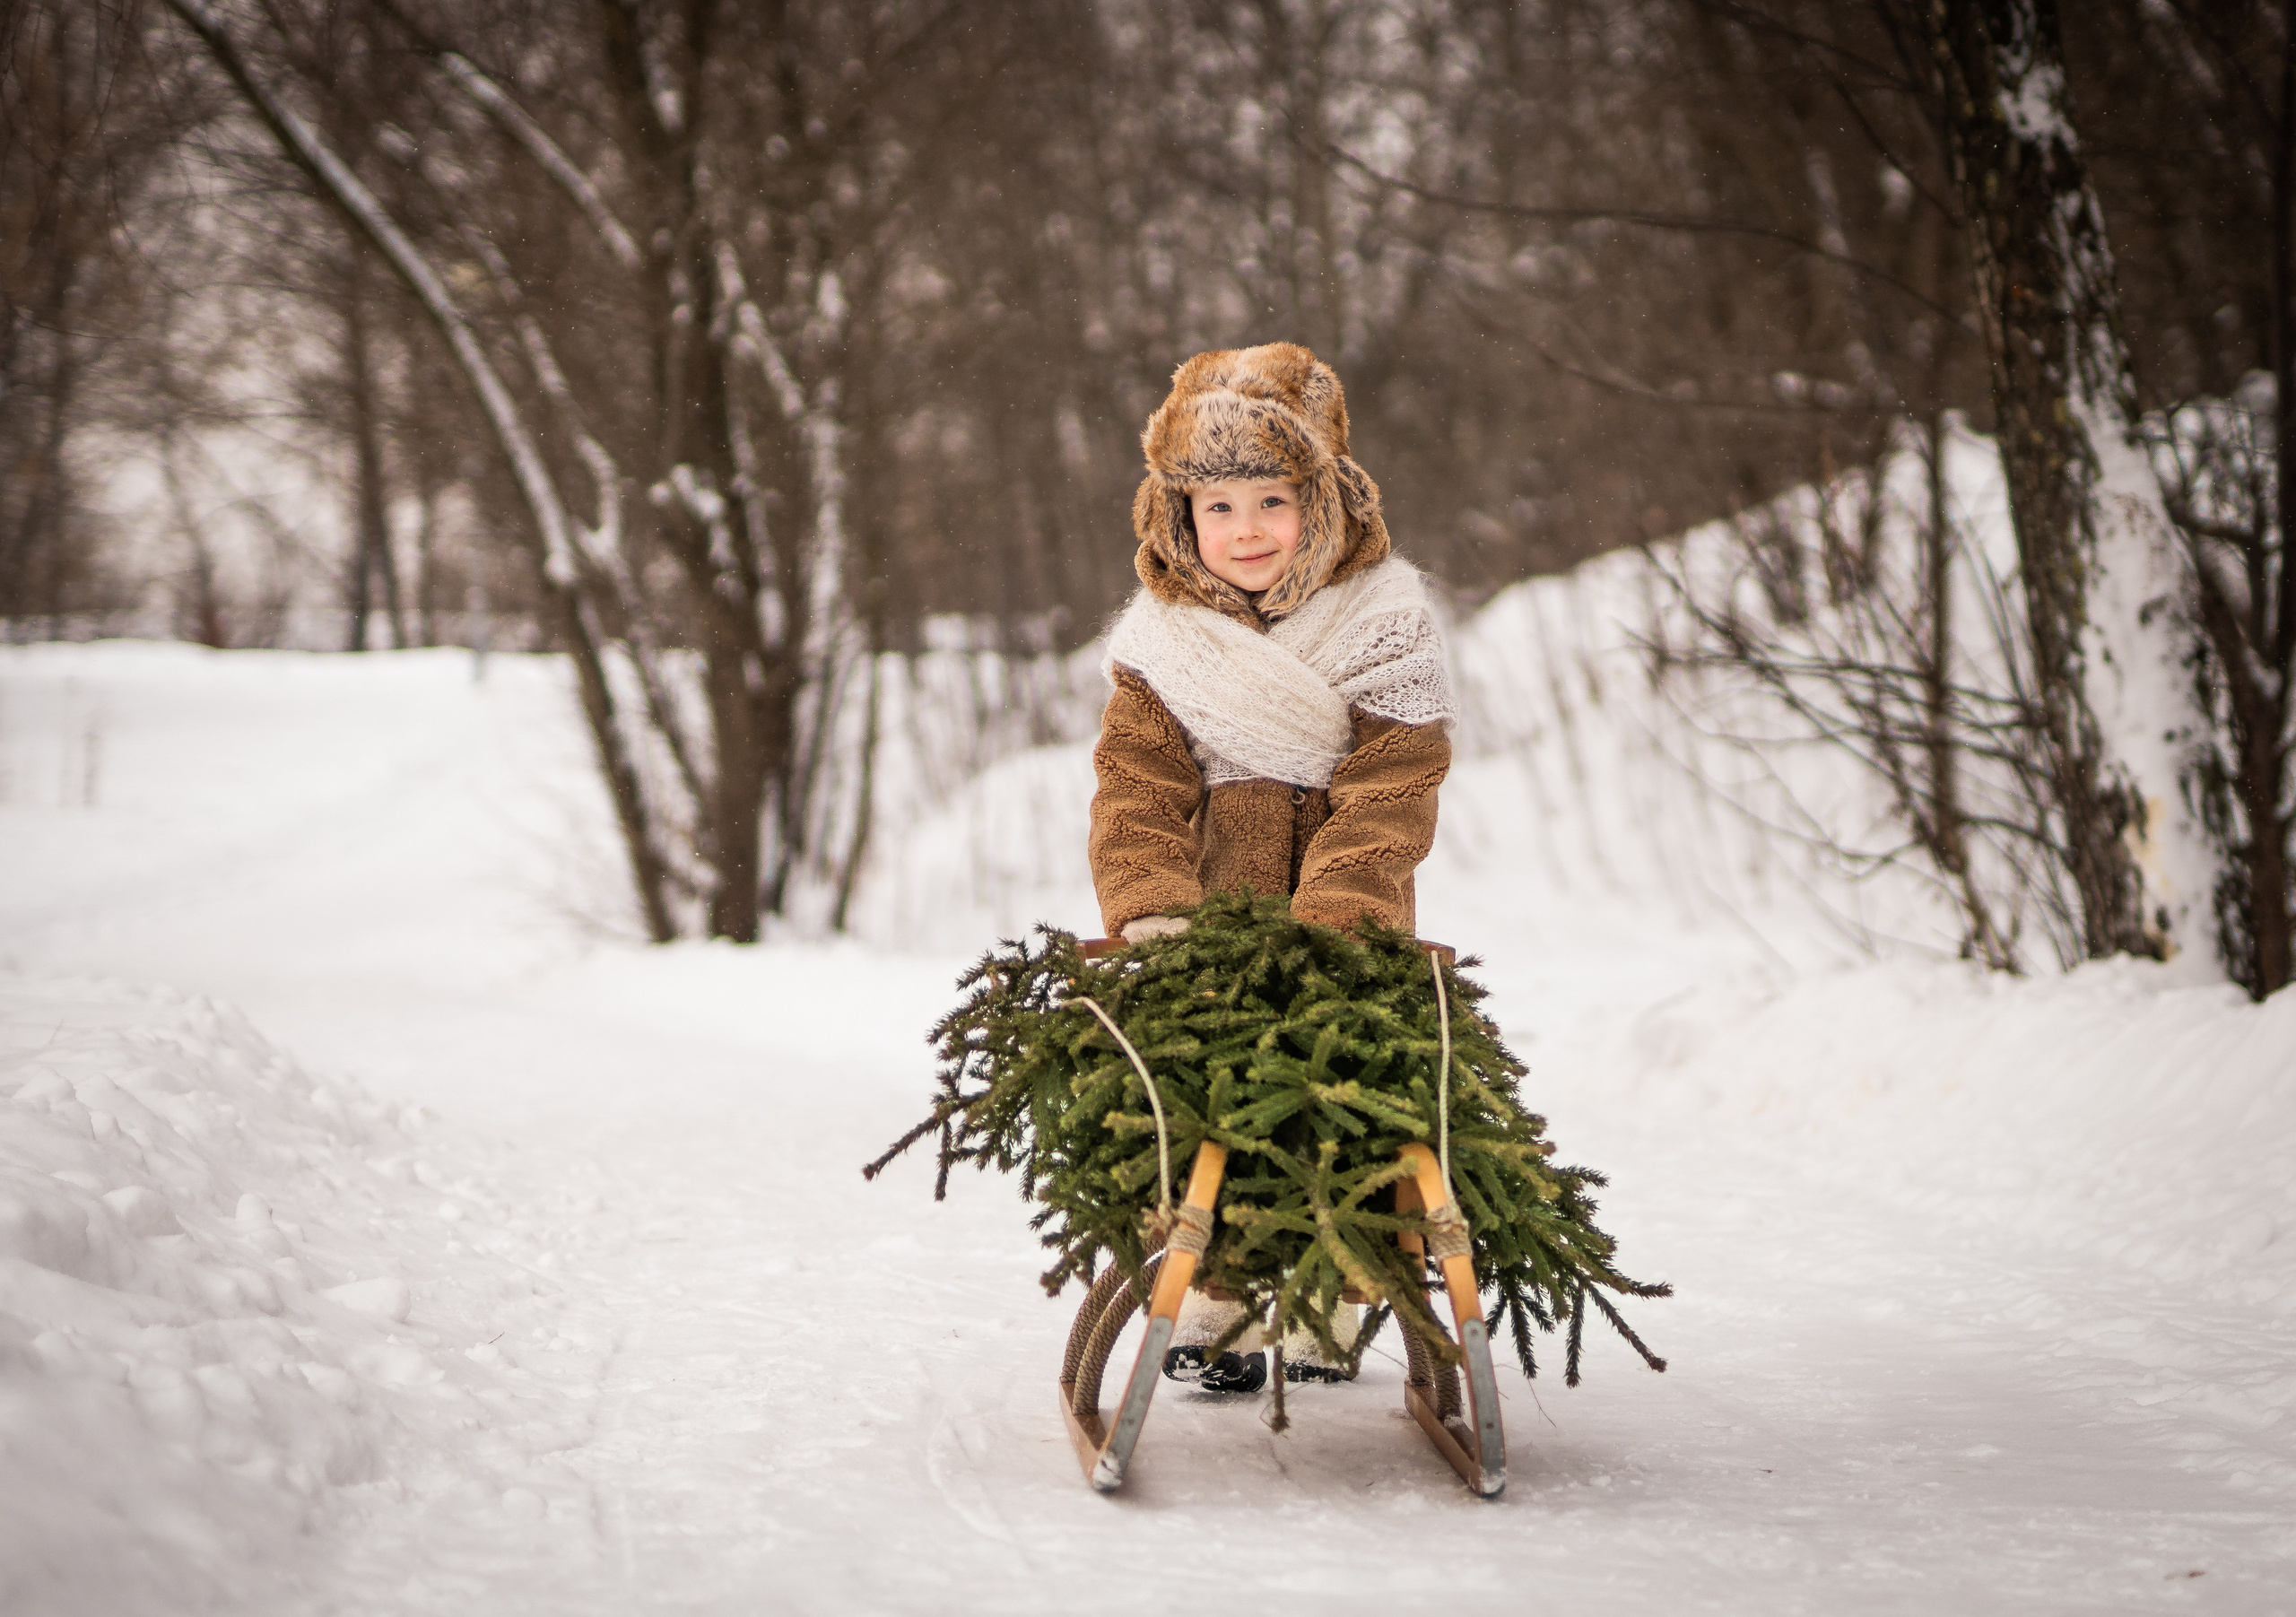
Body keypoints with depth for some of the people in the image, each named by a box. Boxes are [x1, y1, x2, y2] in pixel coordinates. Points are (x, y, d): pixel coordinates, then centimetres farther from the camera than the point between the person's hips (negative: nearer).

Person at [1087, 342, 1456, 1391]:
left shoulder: (1384, 624, -4)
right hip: (1204, 924, 1)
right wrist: (1151, 912, -20)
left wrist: (1327, 921, -23)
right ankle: (1208, 1314, 9)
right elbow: (1137, 789, -3)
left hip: (1346, 929, -1)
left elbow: (1389, 793, -10)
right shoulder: (1161, 641, 2)